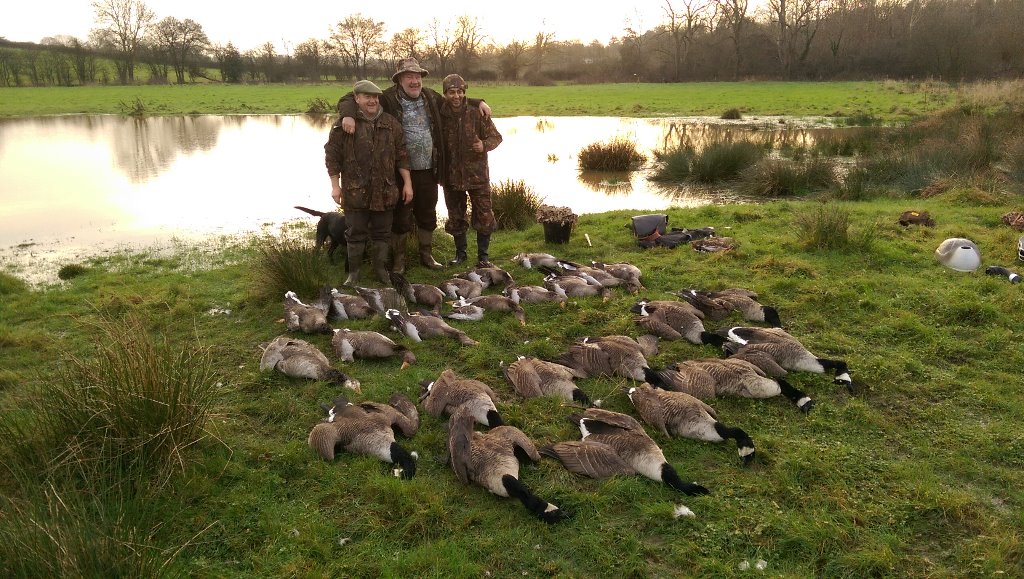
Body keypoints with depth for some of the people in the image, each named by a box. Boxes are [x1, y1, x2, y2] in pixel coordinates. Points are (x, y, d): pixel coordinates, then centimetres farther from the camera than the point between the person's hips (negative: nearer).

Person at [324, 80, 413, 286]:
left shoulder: (391, 123, 7)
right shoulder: (344, 124, -2)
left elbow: (402, 156, 8)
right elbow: (332, 155, 0)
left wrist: (407, 183, 4)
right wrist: (335, 185, -4)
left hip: (385, 190, 3)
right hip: (355, 191, -2)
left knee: (383, 233, 10)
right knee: (355, 234, 4)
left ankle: (381, 269, 24)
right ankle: (353, 272, 17)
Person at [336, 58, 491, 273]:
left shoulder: (431, 96, 8)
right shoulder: (387, 99, -9)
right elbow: (349, 99, -10)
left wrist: (479, 102, 18)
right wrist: (348, 115, -31)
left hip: (428, 170, 5)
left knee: (427, 215, 16)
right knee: (401, 218, 7)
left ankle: (426, 255, 33)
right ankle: (398, 259, 24)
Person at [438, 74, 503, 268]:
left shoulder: (477, 114, -7)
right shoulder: (441, 116, -2)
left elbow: (496, 137, 0)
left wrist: (484, 145, -21)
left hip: (477, 174, -2)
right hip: (452, 176, 2)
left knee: (484, 216, 1)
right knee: (455, 217, 13)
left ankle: (483, 255, 15)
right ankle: (460, 252, 30)